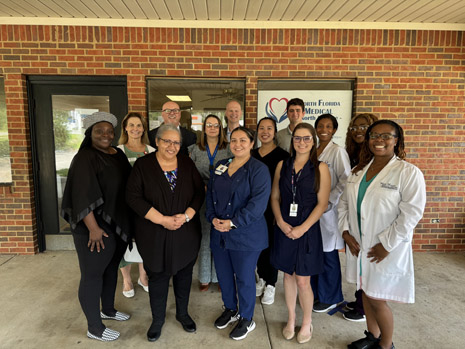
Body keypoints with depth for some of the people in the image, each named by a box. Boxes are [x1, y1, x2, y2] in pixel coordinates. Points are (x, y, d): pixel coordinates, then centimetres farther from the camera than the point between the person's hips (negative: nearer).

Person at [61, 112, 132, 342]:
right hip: (96, 228, -8)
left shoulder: (118, 155, 7)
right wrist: (93, 228, -24)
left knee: (111, 267, 20)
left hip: (119, 224, 8)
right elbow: (83, 196, -21)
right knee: (92, 274, 5)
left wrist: (128, 222, 12)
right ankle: (94, 327, 21)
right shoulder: (85, 158, -14)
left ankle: (107, 309, 41)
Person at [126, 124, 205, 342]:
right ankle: (157, 320, 34)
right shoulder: (143, 165, -5)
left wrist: (186, 216, -14)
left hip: (186, 233, 3)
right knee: (158, 276, 11)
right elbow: (133, 197, -12)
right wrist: (162, 220, -18)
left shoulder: (187, 164, 2)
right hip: (155, 235, -2)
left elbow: (199, 192, 1)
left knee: (184, 274, 15)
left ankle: (182, 313, 39)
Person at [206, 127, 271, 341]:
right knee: (223, 275, 18)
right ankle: (230, 310, 44)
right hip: (219, 233, 6)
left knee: (244, 278, 10)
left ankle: (246, 319, 33)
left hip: (246, 235, -5)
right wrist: (213, 218, -7)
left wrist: (233, 222, -22)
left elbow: (258, 203, -19)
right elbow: (210, 194, 9)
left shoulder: (259, 170, -10)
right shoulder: (220, 166, 10)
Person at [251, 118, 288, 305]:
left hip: (273, 209, -4)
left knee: (271, 244, 6)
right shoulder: (252, 154, 7)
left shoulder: (282, 156, -9)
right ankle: (261, 279, 35)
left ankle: (271, 285, 24)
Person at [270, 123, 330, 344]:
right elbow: (275, 197, 6)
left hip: (307, 230, -3)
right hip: (284, 229, 3)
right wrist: (281, 222, -8)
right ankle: (291, 320, 36)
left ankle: (307, 323, 30)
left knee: (302, 281, 4)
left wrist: (302, 228, -14)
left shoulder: (320, 168, -4)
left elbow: (322, 204, -7)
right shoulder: (282, 166, 5)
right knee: (288, 275, 15)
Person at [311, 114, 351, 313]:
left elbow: (346, 181, -16)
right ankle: (315, 292, 32)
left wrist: (328, 201, -16)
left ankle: (330, 298, 23)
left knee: (328, 256, 5)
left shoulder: (338, 152, -8)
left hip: (328, 210, -6)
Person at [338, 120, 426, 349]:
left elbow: (411, 213, -17)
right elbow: (344, 203, 8)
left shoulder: (408, 173, -12)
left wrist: (386, 244, -17)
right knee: (366, 292, 19)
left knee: (377, 299, 6)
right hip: (358, 245, 6)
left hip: (385, 250, -5)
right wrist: (345, 231, -3)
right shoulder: (358, 171, 7)